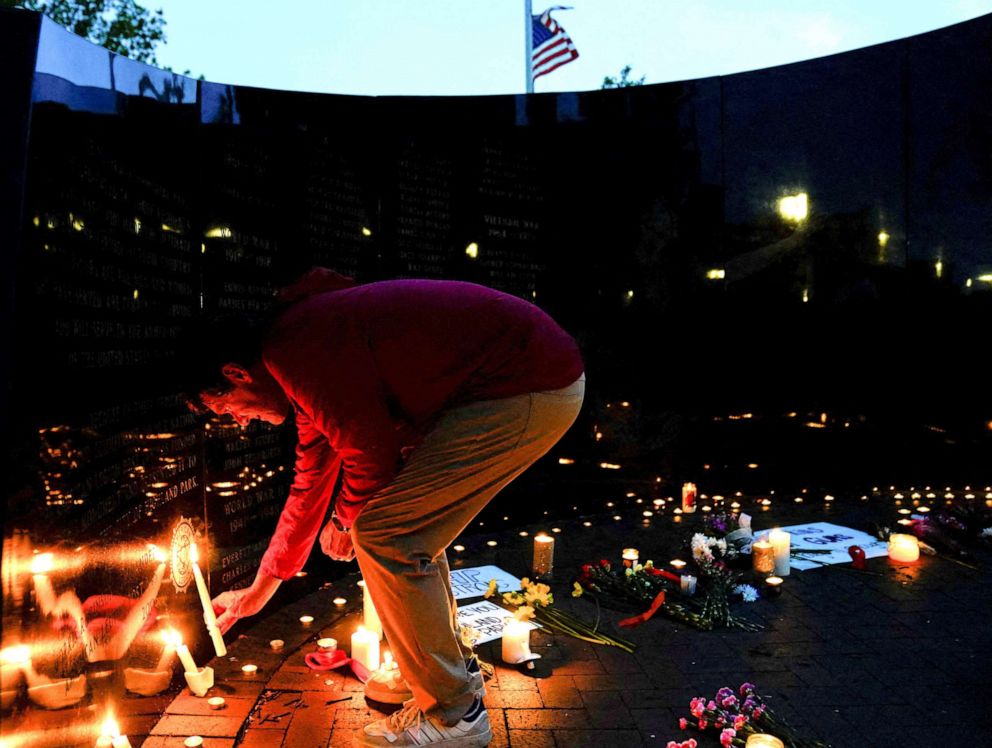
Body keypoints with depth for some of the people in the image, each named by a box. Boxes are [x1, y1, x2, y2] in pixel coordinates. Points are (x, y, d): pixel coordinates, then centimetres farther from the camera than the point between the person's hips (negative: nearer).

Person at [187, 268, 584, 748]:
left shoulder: (292, 349, -13)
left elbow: (372, 453, -14)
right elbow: (311, 478, 26)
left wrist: (346, 522, 10)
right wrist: (259, 589, 35)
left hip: (532, 386, -10)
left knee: (384, 532, -7)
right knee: (407, 523, 18)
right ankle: (453, 669, 33)